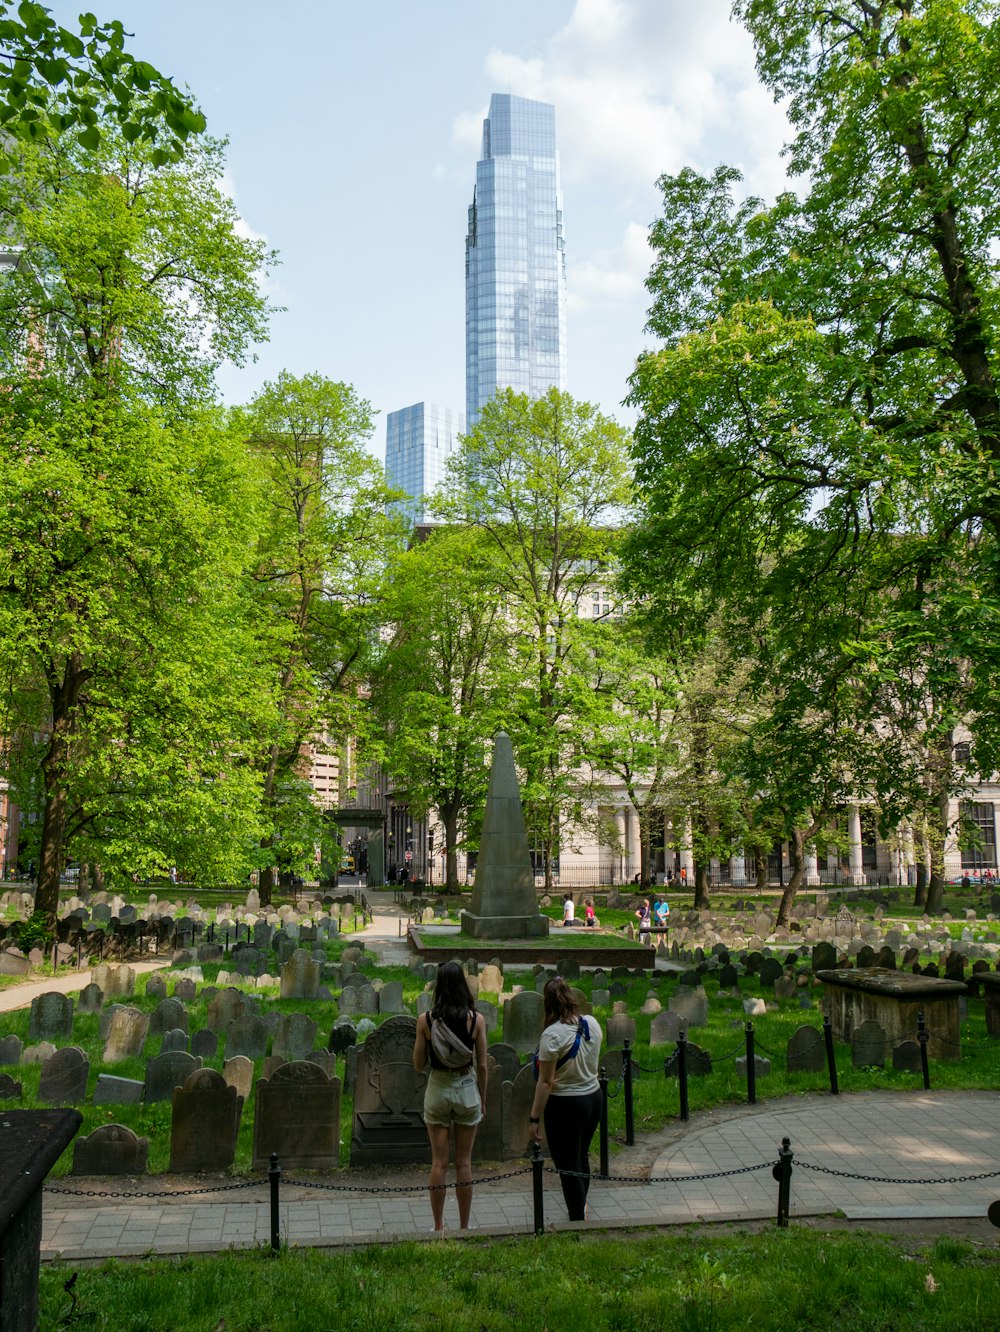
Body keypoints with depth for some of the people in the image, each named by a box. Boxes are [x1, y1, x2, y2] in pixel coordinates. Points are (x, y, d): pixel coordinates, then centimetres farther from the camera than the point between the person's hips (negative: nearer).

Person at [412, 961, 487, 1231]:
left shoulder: (426, 1020, -10)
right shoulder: (476, 1019, -10)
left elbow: (418, 1064, -3)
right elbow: (482, 1065, -4)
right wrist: (483, 1098, 9)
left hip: (437, 1090, 0)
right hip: (467, 1090, 0)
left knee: (439, 1163, 10)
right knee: (463, 1163, 11)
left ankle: (438, 1226, 17)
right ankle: (464, 1226, 19)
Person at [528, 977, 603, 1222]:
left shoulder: (553, 1034, -22)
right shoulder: (592, 1024, -3)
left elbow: (546, 1082, -19)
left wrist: (534, 1118, -12)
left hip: (565, 1105, -7)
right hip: (594, 1098, 7)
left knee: (568, 1167, 7)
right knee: (582, 1158, 25)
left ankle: (578, 1221, 16)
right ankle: (581, 1207, 43)